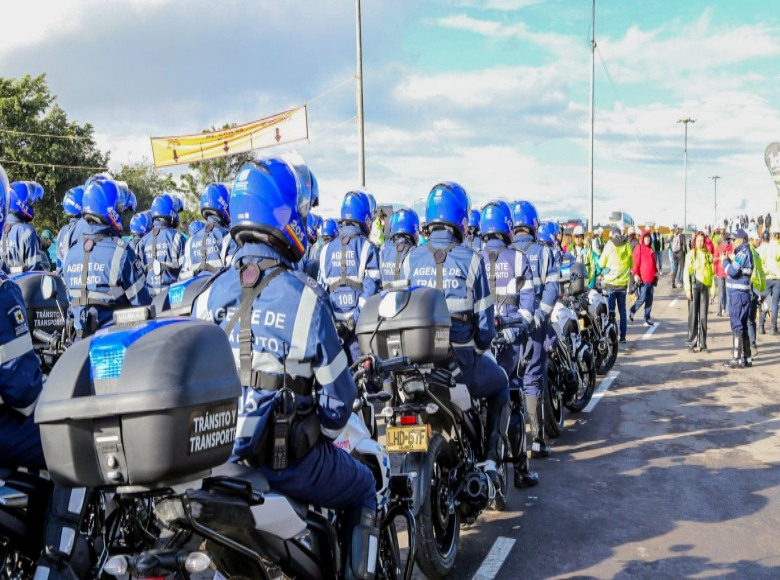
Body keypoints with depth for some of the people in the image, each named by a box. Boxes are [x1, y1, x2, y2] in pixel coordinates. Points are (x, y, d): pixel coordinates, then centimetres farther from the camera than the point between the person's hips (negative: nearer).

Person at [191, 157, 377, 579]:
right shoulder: (304, 296, -15)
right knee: (362, 487, 22)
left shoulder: (206, 296, 0)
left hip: (218, 457, 5)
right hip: (289, 457, -5)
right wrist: (325, 434, 8)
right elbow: (336, 390, -11)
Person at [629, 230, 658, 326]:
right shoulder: (639, 248, -6)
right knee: (642, 298, -8)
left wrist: (656, 272, 18)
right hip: (642, 279, -7)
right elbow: (635, 263, -10)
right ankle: (632, 311, 16)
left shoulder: (651, 249, 15)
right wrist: (635, 274, -14)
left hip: (651, 278, 7)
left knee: (649, 299, 7)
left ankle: (647, 318, 13)